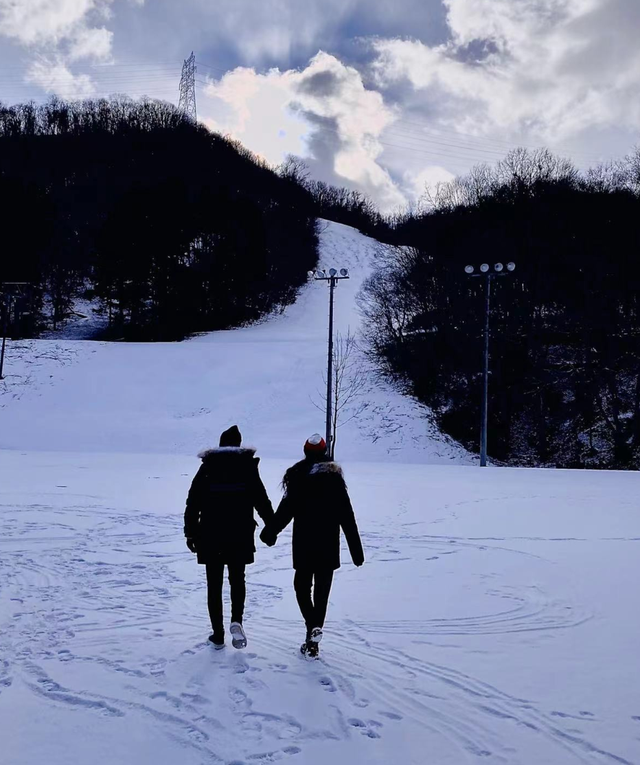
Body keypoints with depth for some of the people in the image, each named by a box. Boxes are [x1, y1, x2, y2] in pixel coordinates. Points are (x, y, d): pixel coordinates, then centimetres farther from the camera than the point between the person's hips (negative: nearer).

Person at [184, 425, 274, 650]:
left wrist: (190, 532, 6)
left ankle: (218, 635, 9)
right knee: (237, 580, 14)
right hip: (240, 536, 0)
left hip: (210, 536, 0)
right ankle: (236, 621, -10)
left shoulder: (207, 467, 2)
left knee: (214, 584, 8)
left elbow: (193, 502, 0)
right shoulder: (247, 467, 1)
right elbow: (261, 500, 2)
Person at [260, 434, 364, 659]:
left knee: (302, 585, 13)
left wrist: (270, 532, 10)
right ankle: (313, 641, 8)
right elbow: (346, 515, -3)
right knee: (322, 589, 9)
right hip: (329, 544, 1)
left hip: (303, 542, -1)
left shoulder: (297, 476, -5)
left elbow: (286, 509, -5)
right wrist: (356, 548, 1)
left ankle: (312, 626, -11)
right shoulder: (334, 476, -3)